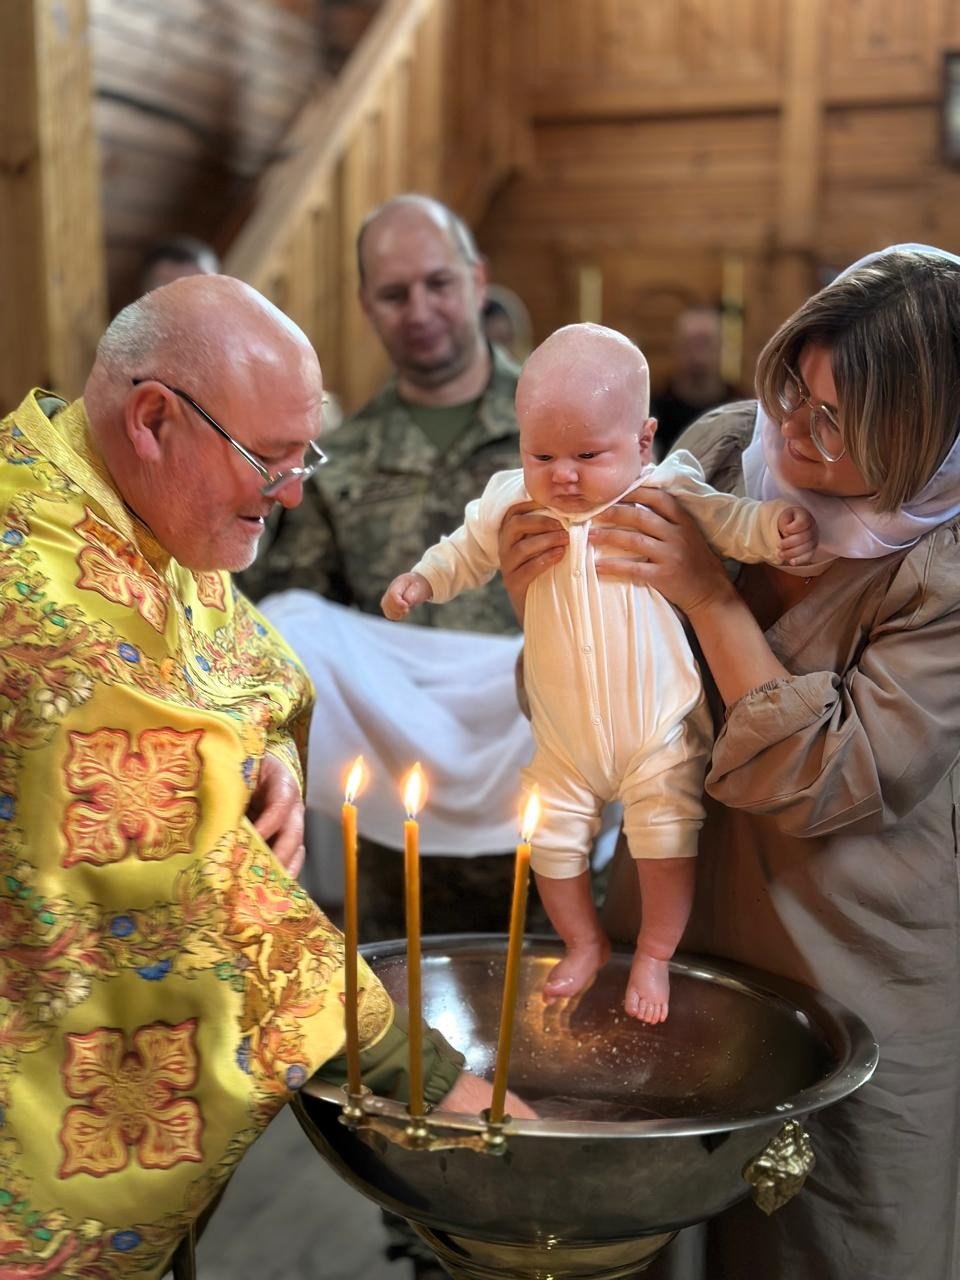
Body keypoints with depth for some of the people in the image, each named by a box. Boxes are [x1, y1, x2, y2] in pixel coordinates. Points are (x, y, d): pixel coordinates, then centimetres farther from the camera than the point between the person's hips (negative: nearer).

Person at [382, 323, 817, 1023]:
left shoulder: (667, 496, -13)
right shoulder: (512, 502, -5)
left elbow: (730, 522, -1)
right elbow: (467, 551, 13)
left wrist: (781, 527, -19)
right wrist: (420, 579, 0)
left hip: (660, 728, -2)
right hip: (562, 737, 3)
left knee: (667, 840, 1)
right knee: (552, 842, 9)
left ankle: (655, 954, 29)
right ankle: (586, 944, 37)